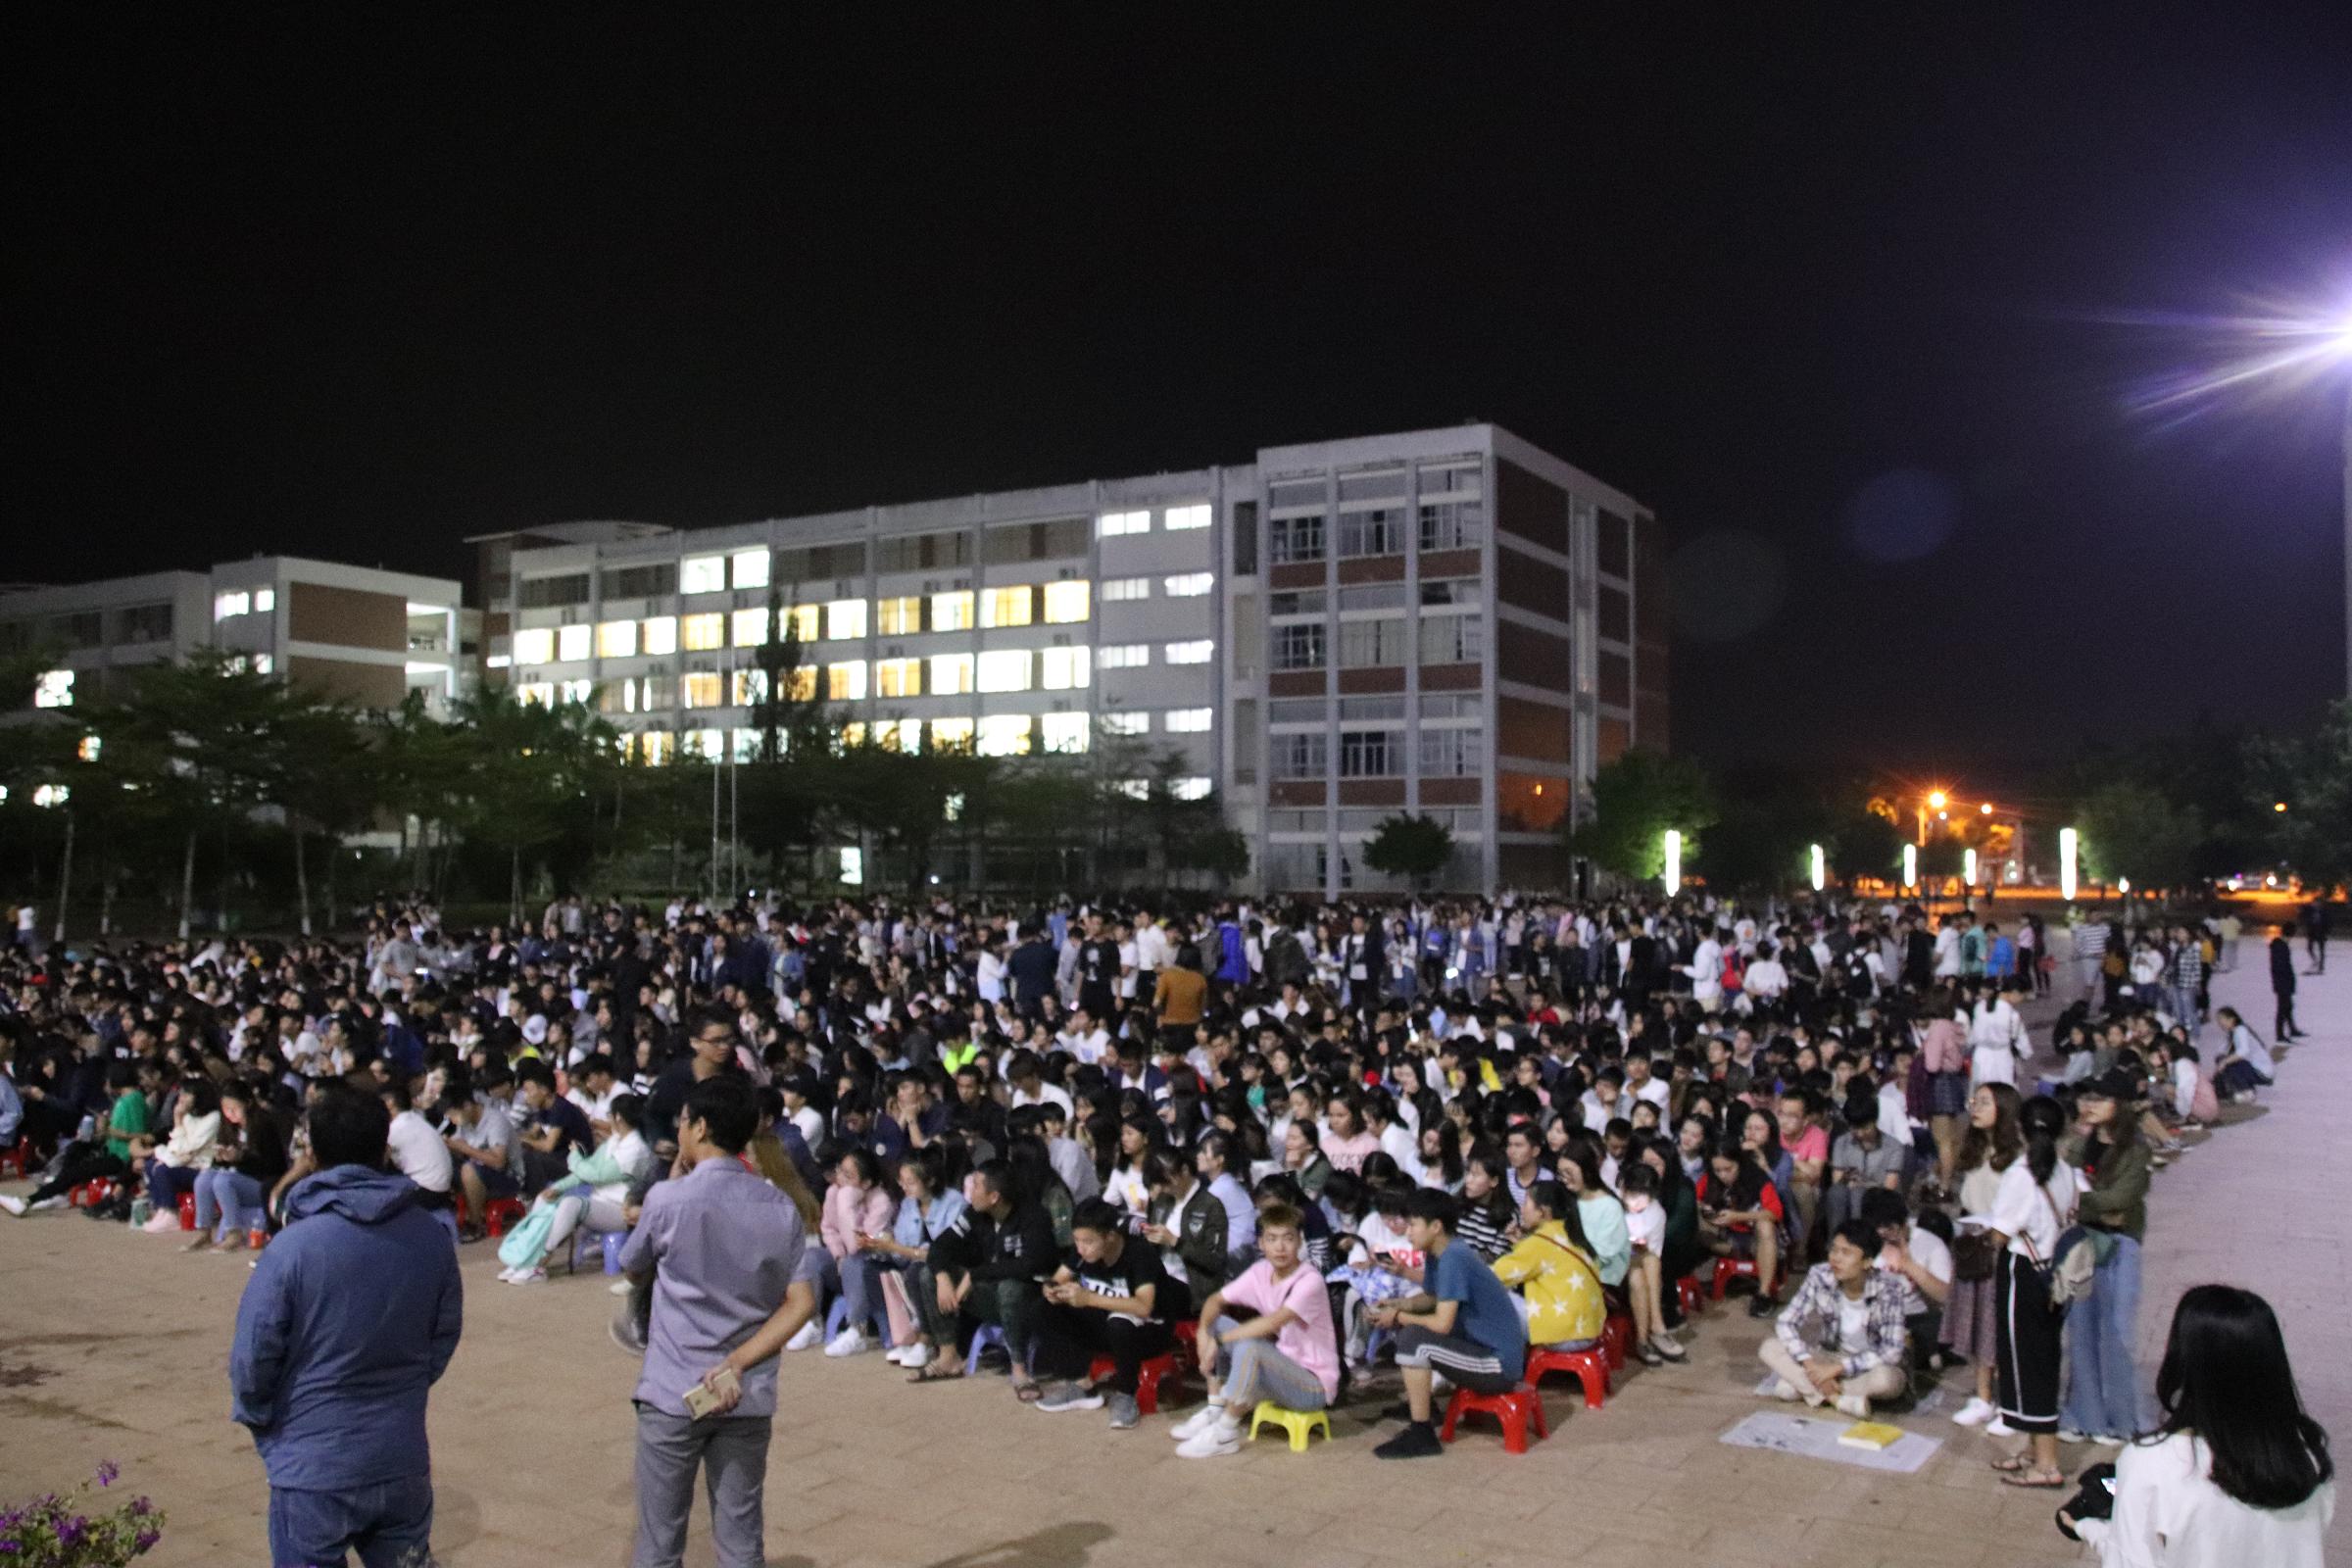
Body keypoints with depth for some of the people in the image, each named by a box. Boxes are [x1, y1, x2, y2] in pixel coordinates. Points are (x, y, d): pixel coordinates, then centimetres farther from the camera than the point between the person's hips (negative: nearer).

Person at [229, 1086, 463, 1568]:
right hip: (403, 1461, 3)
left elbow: (252, 1357, -12)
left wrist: (255, 1417, 9)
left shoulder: (292, 1247, -19)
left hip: (313, 1469, -3)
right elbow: (445, 1335, 4)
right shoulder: (430, 1236, -6)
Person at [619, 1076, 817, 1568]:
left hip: (672, 1393, -3)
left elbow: (633, 1268, 8)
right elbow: (801, 1304, -6)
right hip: (748, 1398, 3)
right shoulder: (782, 1208, 1)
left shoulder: (668, 1199, -11)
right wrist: (737, 1364, -10)